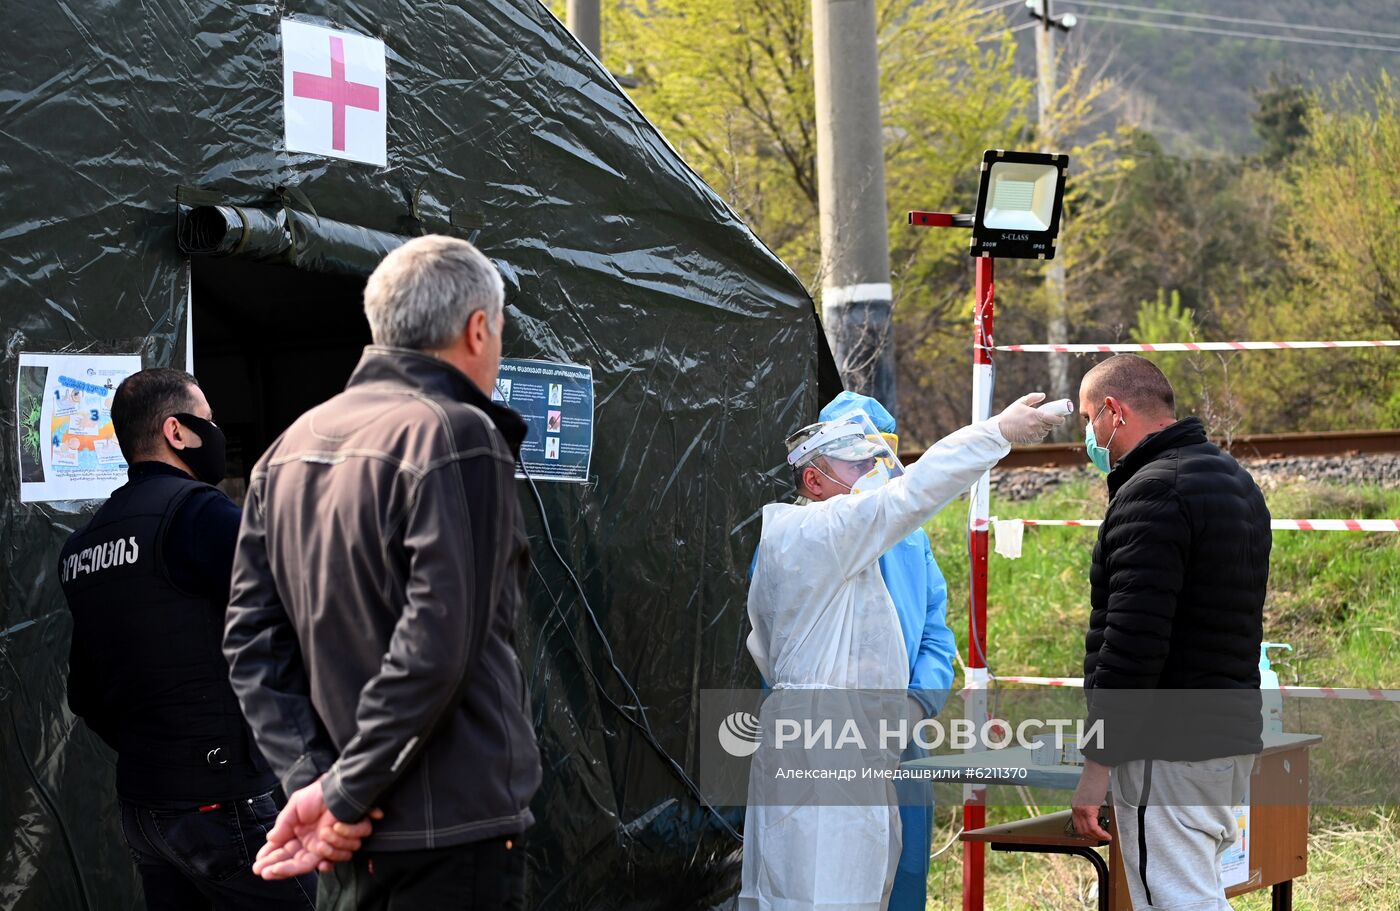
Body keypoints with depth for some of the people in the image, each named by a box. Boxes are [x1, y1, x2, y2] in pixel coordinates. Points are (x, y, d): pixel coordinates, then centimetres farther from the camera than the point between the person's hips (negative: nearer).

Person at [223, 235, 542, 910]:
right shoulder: (457, 436, -12)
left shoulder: (291, 447, 11)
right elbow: (435, 646, -20)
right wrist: (345, 794, -14)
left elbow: (252, 638, 6)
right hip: (452, 830, -8)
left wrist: (309, 774, -2)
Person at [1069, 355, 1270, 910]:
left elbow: (1131, 642, -22)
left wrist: (1098, 761, -18)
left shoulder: (1151, 495, -15)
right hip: (1233, 738, 10)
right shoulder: (1237, 482, 17)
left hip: (1167, 753, -10)